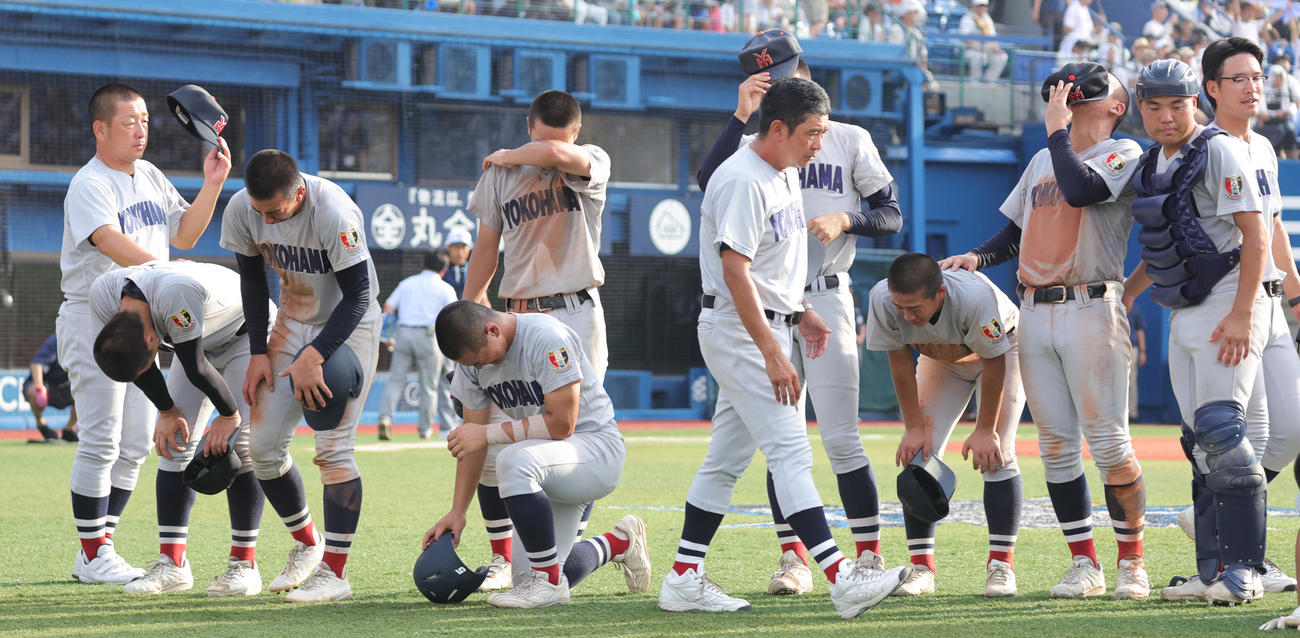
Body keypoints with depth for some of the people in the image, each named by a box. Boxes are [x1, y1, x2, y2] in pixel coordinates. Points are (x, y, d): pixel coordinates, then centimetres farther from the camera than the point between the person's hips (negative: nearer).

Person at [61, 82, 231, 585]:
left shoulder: (150, 177, 13)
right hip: (94, 317, -8)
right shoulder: (89, 185, -13)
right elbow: (111, 242, -30)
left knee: (134, 444, 8)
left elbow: (183, 235, 15)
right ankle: (92, 555, -3)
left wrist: (212, 186, 1)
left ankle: (99, 549, 15)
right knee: (101, 441, -9)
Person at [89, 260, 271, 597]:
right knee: (174, 442, -3)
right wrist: (168, 412, -7)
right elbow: (137, 359, -6)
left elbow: (196, 368, -30)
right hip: (198, 341, 7)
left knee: (239, 444, -15)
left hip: (247, 336, -6)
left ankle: (244, 563, -11)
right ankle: (172, 565, -3)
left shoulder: (175, 292, -45)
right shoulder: (104, 294, -22)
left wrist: (229, 414, -18)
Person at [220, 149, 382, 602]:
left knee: (333, 446, -15)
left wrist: (314, 357, -29)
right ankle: (307, 543, 20)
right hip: (294, 322, 6)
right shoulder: (242, 209, -14)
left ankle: (335, 572, -11)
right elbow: (253, 279, 3)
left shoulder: (334, 214, -31)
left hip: (348, 326, -6)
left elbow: (358, 296, -23)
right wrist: (258, 352, -3)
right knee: (262, 445, 0)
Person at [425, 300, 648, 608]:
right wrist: (457, 512, -3)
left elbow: (561, 423, -25)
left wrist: (488, 433, -24)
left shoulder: (548, 338, -24)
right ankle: (620, 543, 29)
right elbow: (472, 438, 4)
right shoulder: (472, 355, -1)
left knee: (515, 461, -38)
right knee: (529, 579, 2)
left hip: (597, 449, -8)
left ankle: (549, 582, -22)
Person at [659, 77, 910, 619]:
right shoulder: (743, 181, -19)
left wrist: (801, 310, 19)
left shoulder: (786, 174, 12)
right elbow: (736, 271, -25)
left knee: (728, 458, 11)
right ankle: (841, 579, -20)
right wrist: (773, 354, -28)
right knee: (790, 450, -14)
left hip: (770, 325, 10)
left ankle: (683, 581, 15)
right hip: (737, 328, -10)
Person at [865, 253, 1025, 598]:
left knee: (996, 454, -16)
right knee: (918, 452, -8)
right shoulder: (883, 299, -33)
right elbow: (900, 362, -17)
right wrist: (914, 427, -14)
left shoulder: (976, 296, -43)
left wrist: (985, 430, -20)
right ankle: (921, 567, -4)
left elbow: (994, 363, -27)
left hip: (1002, 352, -4)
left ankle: (1001, 565, -10)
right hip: (939, 360, 4)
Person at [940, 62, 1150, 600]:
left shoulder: (1124, 153, 0)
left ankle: (1132, 564, -2)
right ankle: (1084, 565, 8)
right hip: (1034, 311, 7)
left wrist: (1057, 129, -8)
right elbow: (1017, 231, 27)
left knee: (1108, 442, -9)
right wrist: (978, 257, 8)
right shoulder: (1042, 159, 23)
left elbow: (1080, 191, -19)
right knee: (1056, 444, 3)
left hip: (1092, 308, -7)